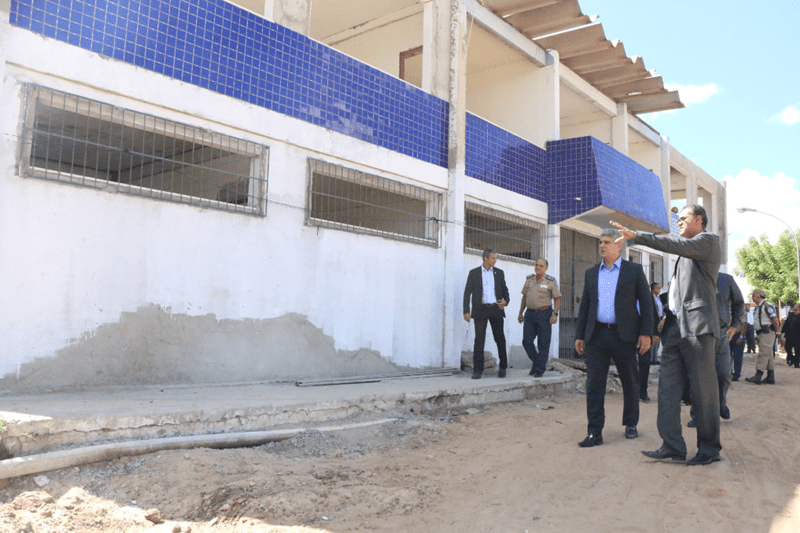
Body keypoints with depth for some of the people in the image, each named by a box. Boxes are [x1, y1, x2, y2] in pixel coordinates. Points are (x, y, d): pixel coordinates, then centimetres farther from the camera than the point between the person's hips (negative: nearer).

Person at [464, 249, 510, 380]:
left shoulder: (499, 273, 10)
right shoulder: (474, 273, 3)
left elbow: (504, 290, 17)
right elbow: (467, 293, 2)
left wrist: (505, 301, -5)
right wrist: (466, 311, -6)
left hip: (496, 309, 2)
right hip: (481, 310, -2)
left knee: (500, 339, 3)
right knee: (479, 339, -8)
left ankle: (502, 367, 21)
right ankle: (477, 370, -3)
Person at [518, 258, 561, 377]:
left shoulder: (550, 281, -4)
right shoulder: (529, 279, 10)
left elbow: (557, 298, -3)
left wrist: (555, 314, -14)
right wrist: (520, 313, 17)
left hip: (544, 314, -4)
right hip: (530, 313, 4)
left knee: (543, 343, 0)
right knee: (527, 341, -1)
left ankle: (540, 369, 10)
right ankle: (536, 361, 22)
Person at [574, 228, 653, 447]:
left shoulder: (634, 271, 3)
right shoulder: (591, 273, 13)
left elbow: (646, 302, 1)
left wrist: (646, 332, -7)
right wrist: (580, 335, 10)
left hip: (624, 336, -2)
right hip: (597, 336, 2)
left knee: (630, 382, 9)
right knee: (594, 384, -3)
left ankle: (631, 424, 27)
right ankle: (595, 432, 1)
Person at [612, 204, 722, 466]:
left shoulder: (708, 241, 1)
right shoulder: (686, 252, 25)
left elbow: (677, 245, -17)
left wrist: (636, 235, -22)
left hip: (698, 326, -8)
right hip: (676, 327, 8)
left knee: (703, 390, -2)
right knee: (668, 386, 2)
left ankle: (710, 449, 9)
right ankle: (672, 446, 4)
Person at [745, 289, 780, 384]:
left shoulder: (767, 306, -12)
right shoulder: (758, 307, 18)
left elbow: (775, 320, -15)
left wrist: (777, 330, -3)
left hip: (767, 333, -10)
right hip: (761, 334, 10)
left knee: (763, 354, -13)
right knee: (768, 356, 11)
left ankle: (758, 377, -18)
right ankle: (770, 378, 15)